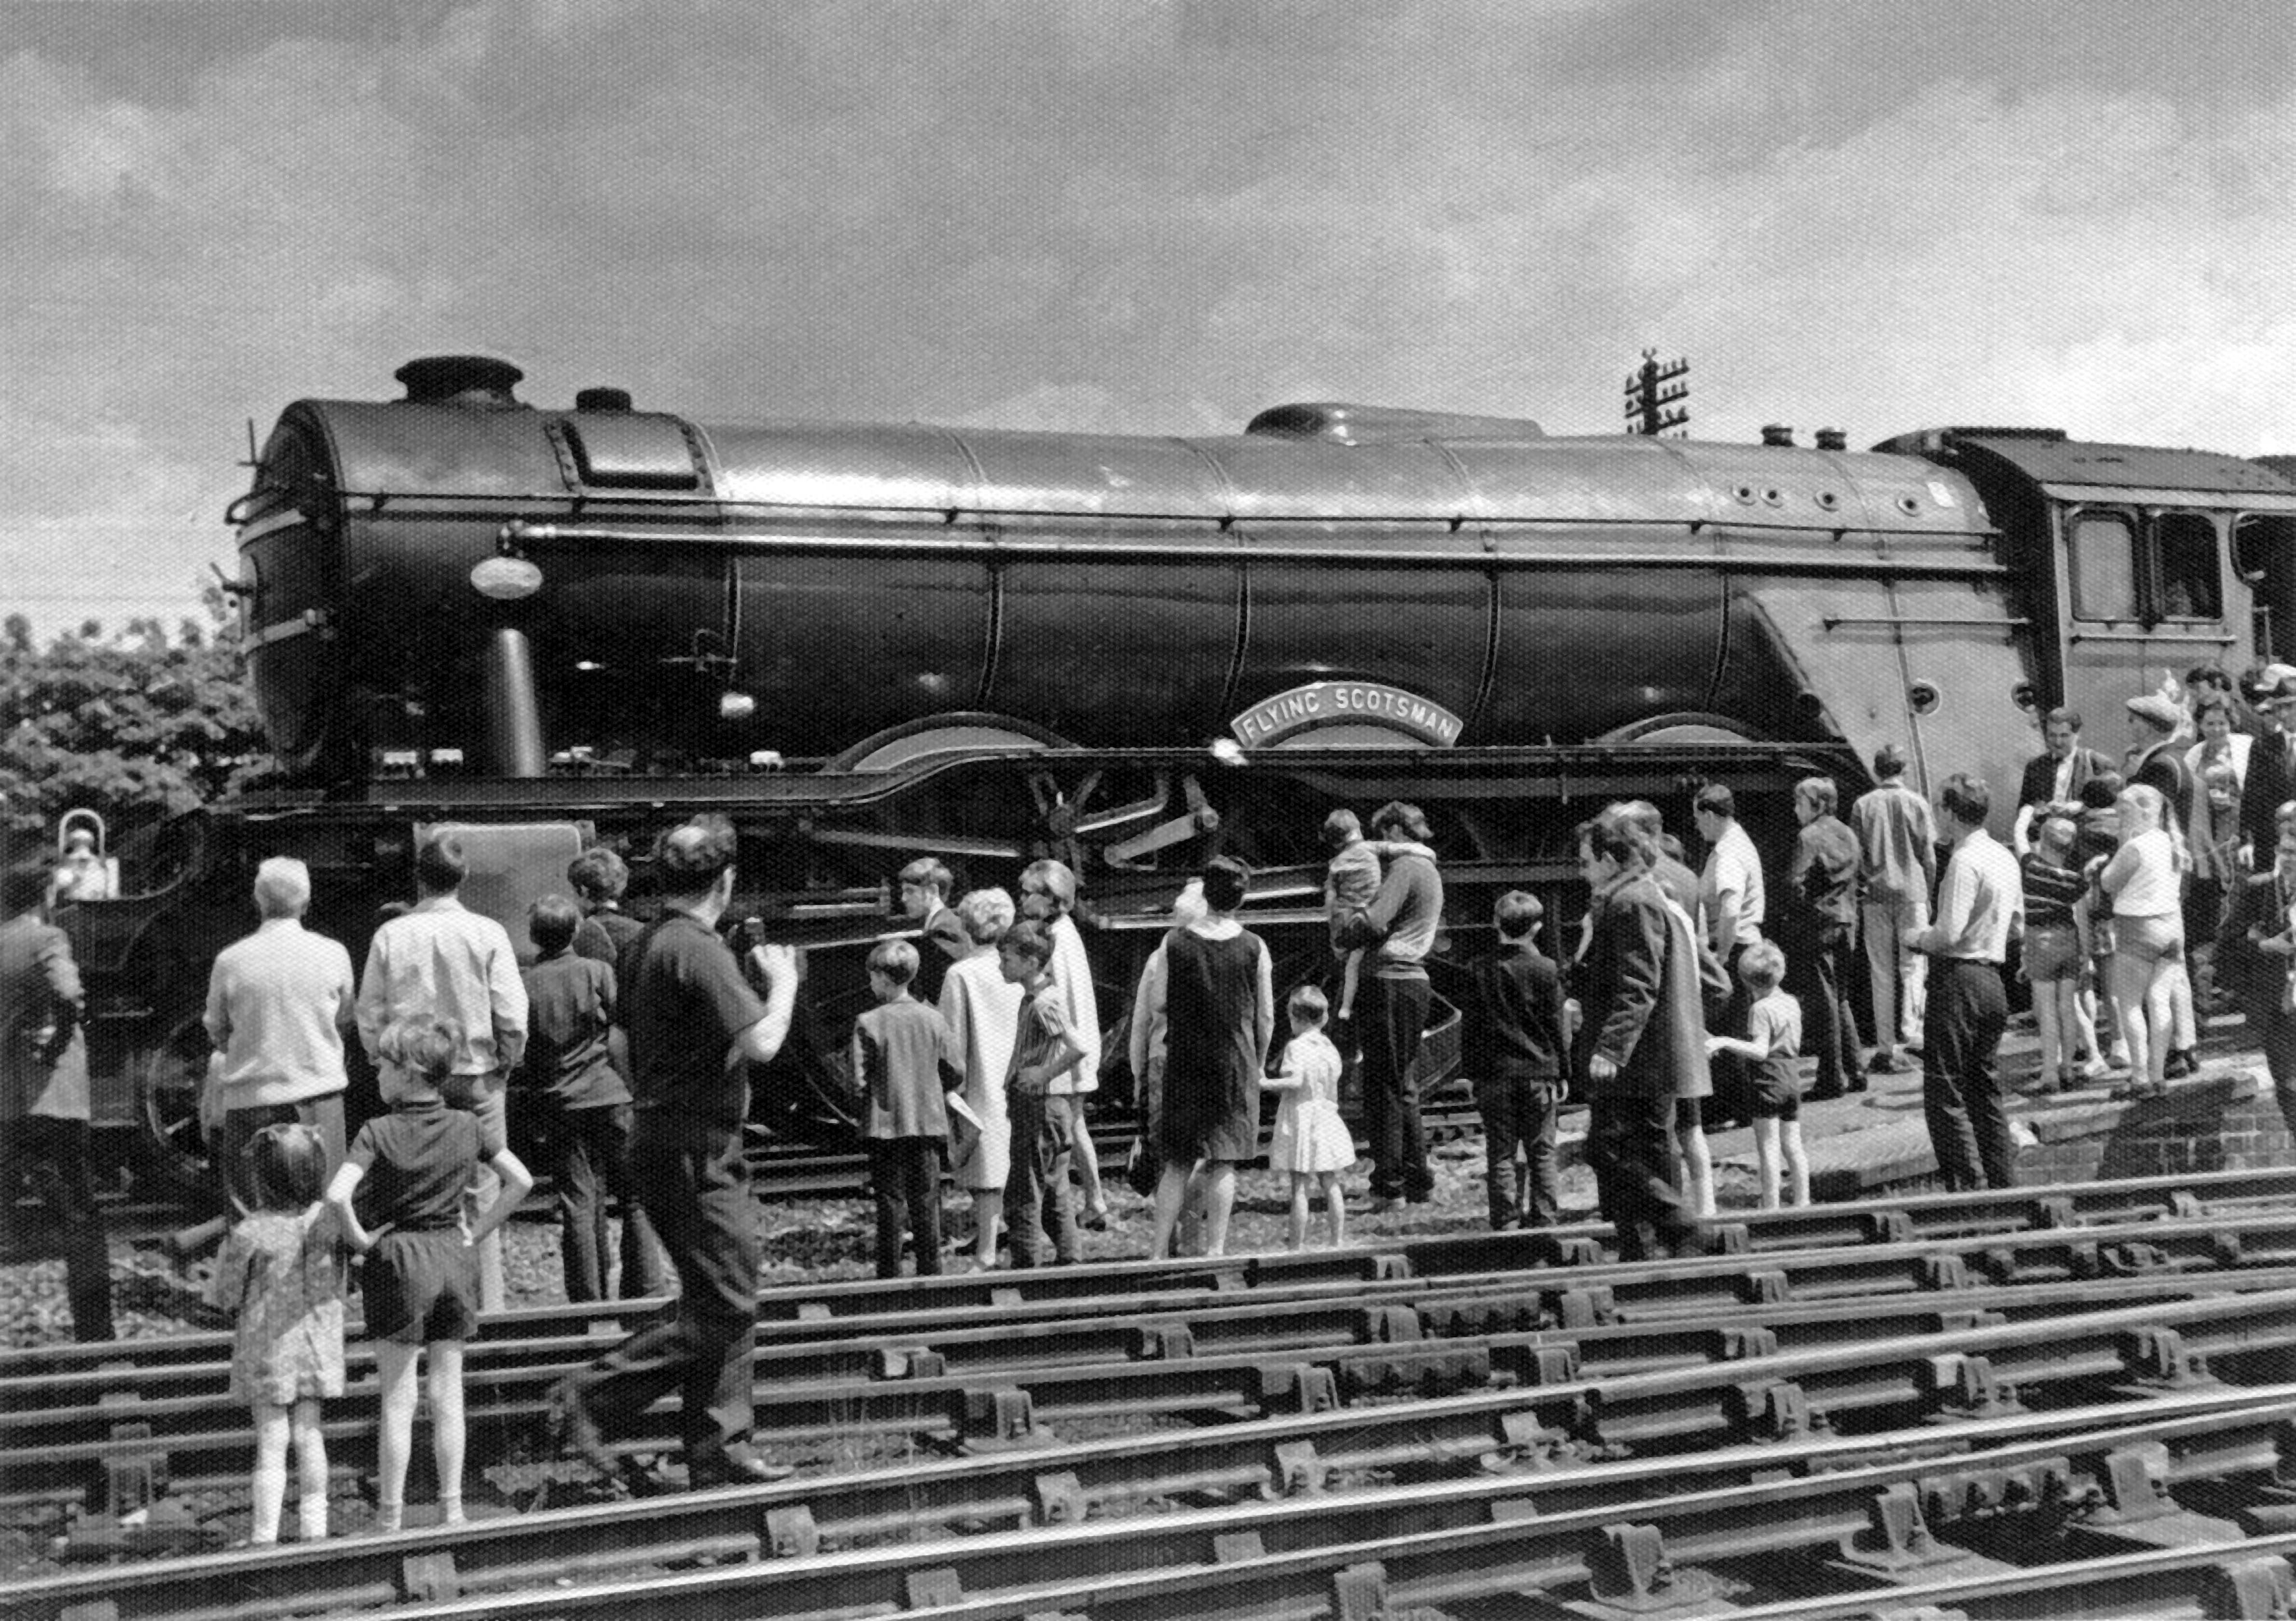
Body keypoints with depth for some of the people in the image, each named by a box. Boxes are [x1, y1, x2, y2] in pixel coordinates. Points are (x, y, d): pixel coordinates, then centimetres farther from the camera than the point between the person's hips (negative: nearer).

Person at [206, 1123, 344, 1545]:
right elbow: (337, 1284, 7)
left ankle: (265, 1536, 10)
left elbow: (224, 1299, -10)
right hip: (316, 1347, 4)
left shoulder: (250, 1234, -19)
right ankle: (314, 1524, 24)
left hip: (266, 1352, -4)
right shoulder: (327, 1221, -7)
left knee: (272, 1444, 3)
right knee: (309, 1436, 15)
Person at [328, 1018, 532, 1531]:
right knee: (447, 1393, 11)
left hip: (397, 1260, -4)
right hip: (454, 1259, 4)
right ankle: (451, 1508, 15)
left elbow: (338, 1195, -26)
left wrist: (358, 1237, -10)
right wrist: (477, 1232, 4)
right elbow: (521, 1181, -2)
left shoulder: (379, 1131, -13)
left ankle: (391, 1516, 9)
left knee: (398, 1398, 4)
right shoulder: (469, 1127, -1)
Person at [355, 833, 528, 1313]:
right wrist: (505, 1063, 9)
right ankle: (486, 1304, 6)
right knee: (480, 1192, 5)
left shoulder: (390, 936, -3)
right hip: (476, 1075, -1)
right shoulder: (487, 934, -7)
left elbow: (369, 1016, 2)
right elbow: (512, 1017, -7)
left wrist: (386, 1063, 15)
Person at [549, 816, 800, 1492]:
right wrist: (782, 982, -5)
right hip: (696, 1151, -10)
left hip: (663, 1141, 10)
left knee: (728, 1304, 12)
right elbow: (761, 1043, -24)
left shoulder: (646, 945, 13)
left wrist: (751, 978, 17)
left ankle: (719, 1448, 14)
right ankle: (592, 1398, -6)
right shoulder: (697, 950, -18)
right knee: (723, 1308, -7)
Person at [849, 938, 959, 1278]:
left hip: (886, 1125, -2)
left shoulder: (868, 1023, -11)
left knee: (890, 1203, 5)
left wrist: (869, 1093, 9)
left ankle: (890, 1274, 7)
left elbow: (859, 1081, -13)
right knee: (926, 1202, 9)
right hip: (929, 1123, 2)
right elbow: (957, 1073, 1)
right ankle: (930, 1270, 12)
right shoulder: (933, 1020, -2)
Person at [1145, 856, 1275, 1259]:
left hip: (1184, 1062, 1)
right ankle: (1215, 1249, 2)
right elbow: (1266, 1017, 0)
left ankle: (1159, 1251, 6)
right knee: (1223, 1163, 4)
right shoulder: (1254, 948, -5)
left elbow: (1157, 1004, -2)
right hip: (1235, 1063, -1)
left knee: (1178, 1163, 9)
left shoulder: (1175, 943, -5)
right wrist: (1258, 1064, 12)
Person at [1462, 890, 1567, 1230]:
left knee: (1500, 1154, 4)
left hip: (1495, 1074, 0)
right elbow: (1557, 1026, 1)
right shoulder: (1546, 969, -4)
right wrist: (1561, 1072, 10)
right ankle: (1544, 1219, 7)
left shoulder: (1479, 970, -1)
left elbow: (1470, 1028, 3)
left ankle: (1506, 1224, 1)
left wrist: (1473, 1073, 10)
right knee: (1541, 1153, 8)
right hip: (1540, 1073, 0)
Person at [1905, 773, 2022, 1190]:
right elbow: (2015, 928, 20)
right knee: (1985, 1089, 15)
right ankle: (2004, 1184, 17)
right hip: (1993, 979, 9)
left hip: (1959, 980, -9)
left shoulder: (1965, 860, -16)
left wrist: (1917, 937, -3)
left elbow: (1949, 934, -21)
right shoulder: (2005, 858, 12)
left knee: (1945, 1093, -5)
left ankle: (1971, 1187, -9)